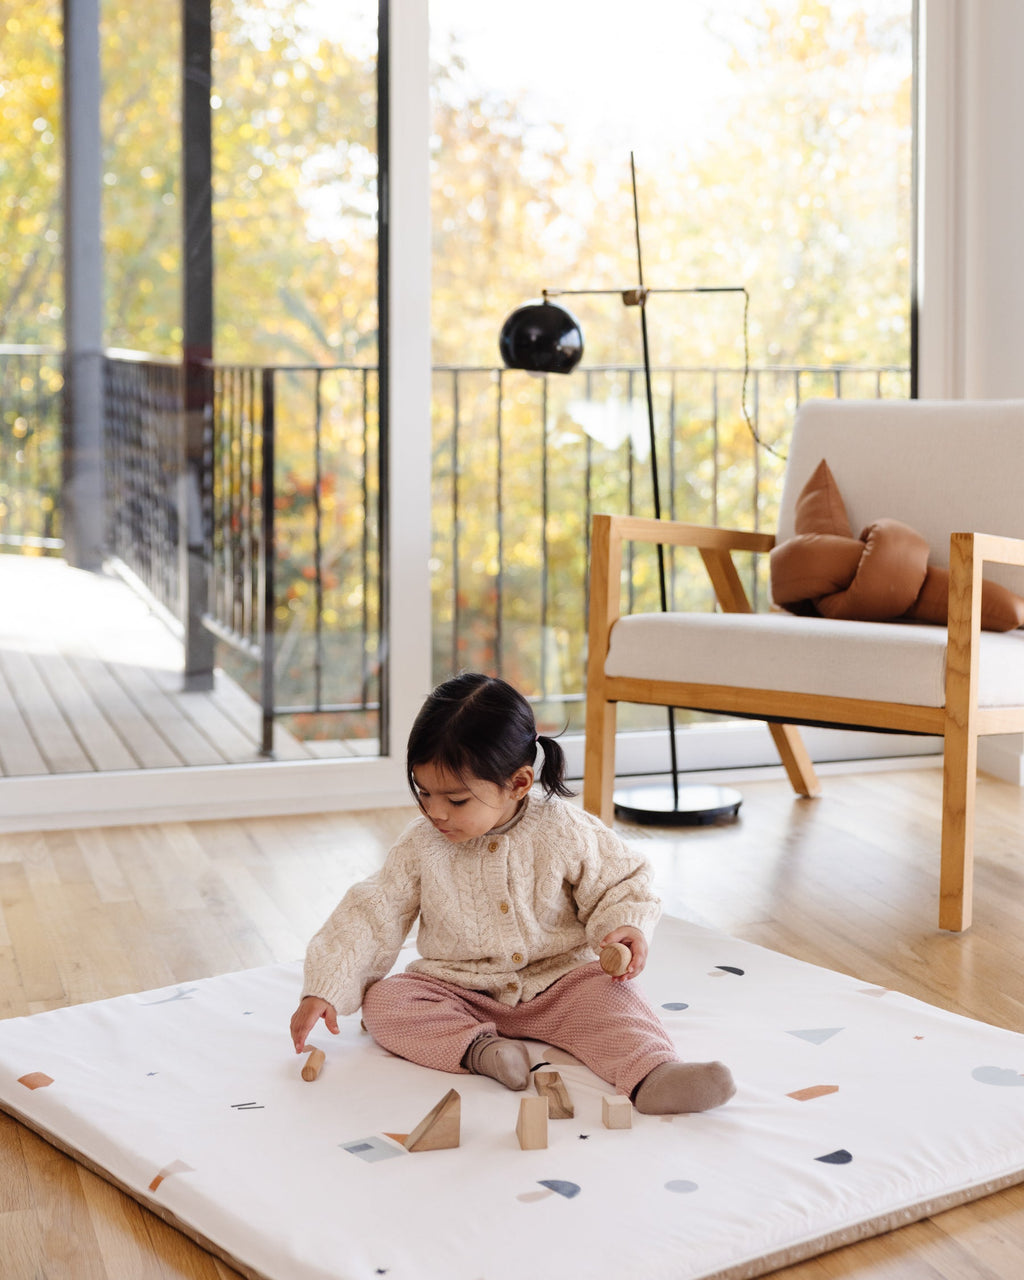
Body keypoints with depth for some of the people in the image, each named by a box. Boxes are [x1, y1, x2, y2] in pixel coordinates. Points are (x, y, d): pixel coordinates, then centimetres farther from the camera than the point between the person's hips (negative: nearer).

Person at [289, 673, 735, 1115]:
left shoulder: (564, 833, -11)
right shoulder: (421, 845, -7)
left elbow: (618, 884, 1)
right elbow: (369, 917, -3)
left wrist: (623, 926, -21)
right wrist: (323, 991, -10)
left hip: (558, 982, -1)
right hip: (456, 991, 2)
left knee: (608, 995, -29)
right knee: (383, 1001, -22)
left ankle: (652, 1075, -48)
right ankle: (477, 1049, -37)